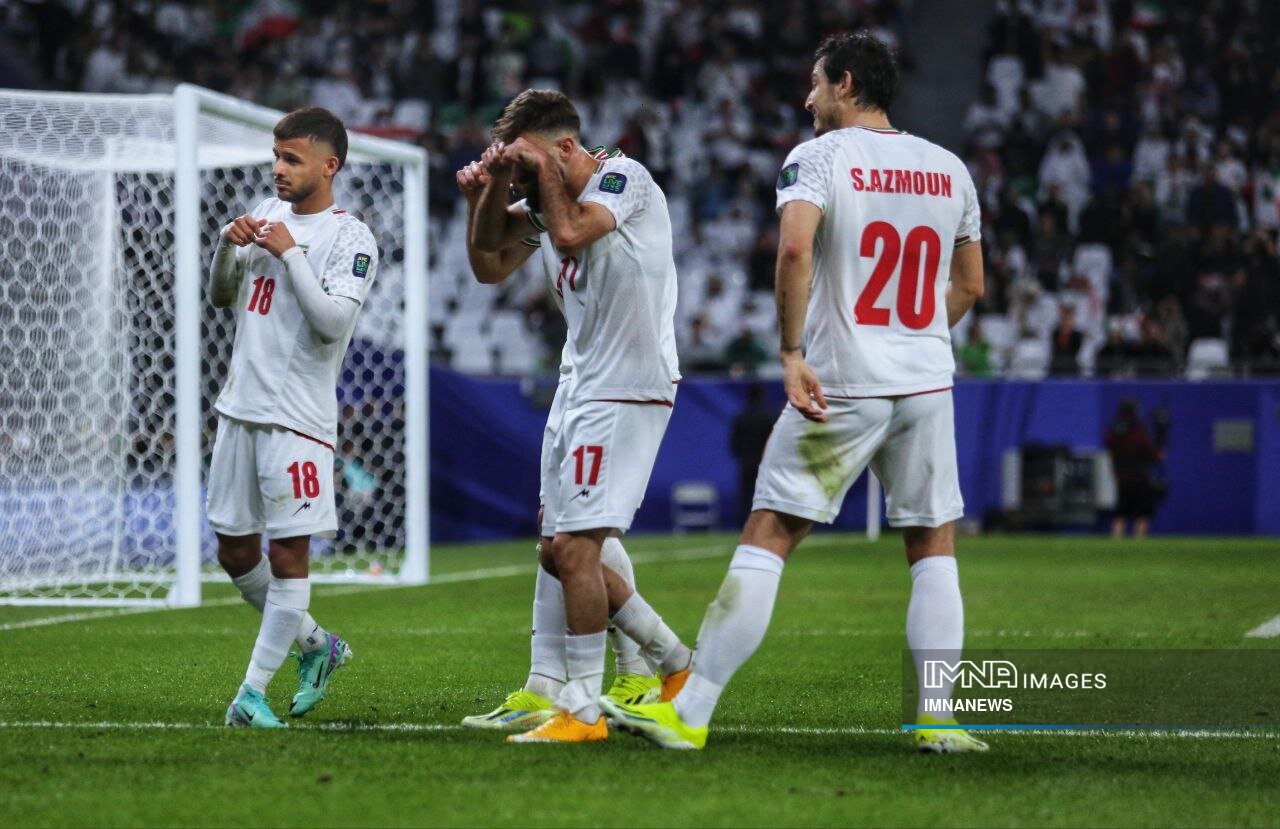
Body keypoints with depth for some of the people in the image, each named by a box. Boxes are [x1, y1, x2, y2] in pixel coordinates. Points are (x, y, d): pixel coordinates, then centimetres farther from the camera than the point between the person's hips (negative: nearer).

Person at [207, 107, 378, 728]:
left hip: (298, 419, -7)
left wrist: (289, 252, -19)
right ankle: (317, 646, 29)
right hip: (240, 408, 7)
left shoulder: (351, 239, -7)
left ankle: (253, 690, -5)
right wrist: (227, 247, 0)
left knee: (288, 554, -8)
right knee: (235, 551, 11)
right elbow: (221, 298, 19)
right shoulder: (267, 212, 13)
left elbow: (333, 322, -19)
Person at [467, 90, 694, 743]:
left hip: (626, 388, -10)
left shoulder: (623, 177, -11)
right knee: (558, 547, 11)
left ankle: (582, 710, -7)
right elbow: (489, 266, 15)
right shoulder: (546, 201, 13)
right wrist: (492, 192, 0)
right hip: (578, 387, 10)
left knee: (574, 546, -13)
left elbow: (570, 233, -27)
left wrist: (543, 171, -12)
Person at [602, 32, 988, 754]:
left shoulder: (819, 157, -4)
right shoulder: (950, 169, 12)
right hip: (927, 383, 4)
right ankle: (937, 719, 7)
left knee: (767, 539, -2)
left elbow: (795, 245, -23)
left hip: (840, 388, -4)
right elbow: (970, 285, 19)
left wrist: (792, 352, -19)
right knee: (933, 547, 14)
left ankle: (690, 713, -4)